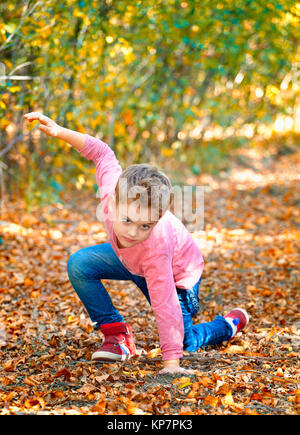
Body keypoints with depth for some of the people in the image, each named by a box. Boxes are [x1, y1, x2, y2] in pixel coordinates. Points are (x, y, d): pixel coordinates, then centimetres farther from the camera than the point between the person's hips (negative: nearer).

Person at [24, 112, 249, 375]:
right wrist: (59, 131, -26)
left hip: (178, 273, -5)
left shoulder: (155, 248, -48)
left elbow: (165, 307, -42)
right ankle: (117, 333, -4)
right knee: (79, 265, -19)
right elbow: (102, 152, -18)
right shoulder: (113, 189, -38)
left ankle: (231, 323, 30)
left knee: (186, 344, -3)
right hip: (129, 259, 5)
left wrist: (171, 363, -39)